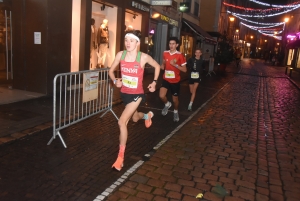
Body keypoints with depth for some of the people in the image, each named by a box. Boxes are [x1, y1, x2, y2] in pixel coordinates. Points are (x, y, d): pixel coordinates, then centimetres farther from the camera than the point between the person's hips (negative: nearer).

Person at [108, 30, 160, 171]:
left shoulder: (143, 57, -15)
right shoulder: (120, 54, -7)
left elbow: (157, 66, 3)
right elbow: (111, 71, 3)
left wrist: (154, 82, 1)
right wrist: (115, 81, -16)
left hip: (136, 94, -5)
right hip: (124, 93, 5)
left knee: (122, 122, -17)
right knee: (135, 119, 27)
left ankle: (120, 157, -3)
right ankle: (148, 116, 66)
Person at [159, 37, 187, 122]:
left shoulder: (180, 55, -13)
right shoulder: (165, 53, -1)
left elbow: (184, 69, -11)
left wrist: (175, 65, -25)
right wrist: (162, 66, -5)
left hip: (175, 81, -2)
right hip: (166, 79, 3)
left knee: (175, 99, 10)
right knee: (161, 96, -17)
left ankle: (176, 112, 41)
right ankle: (167, 104, 18)